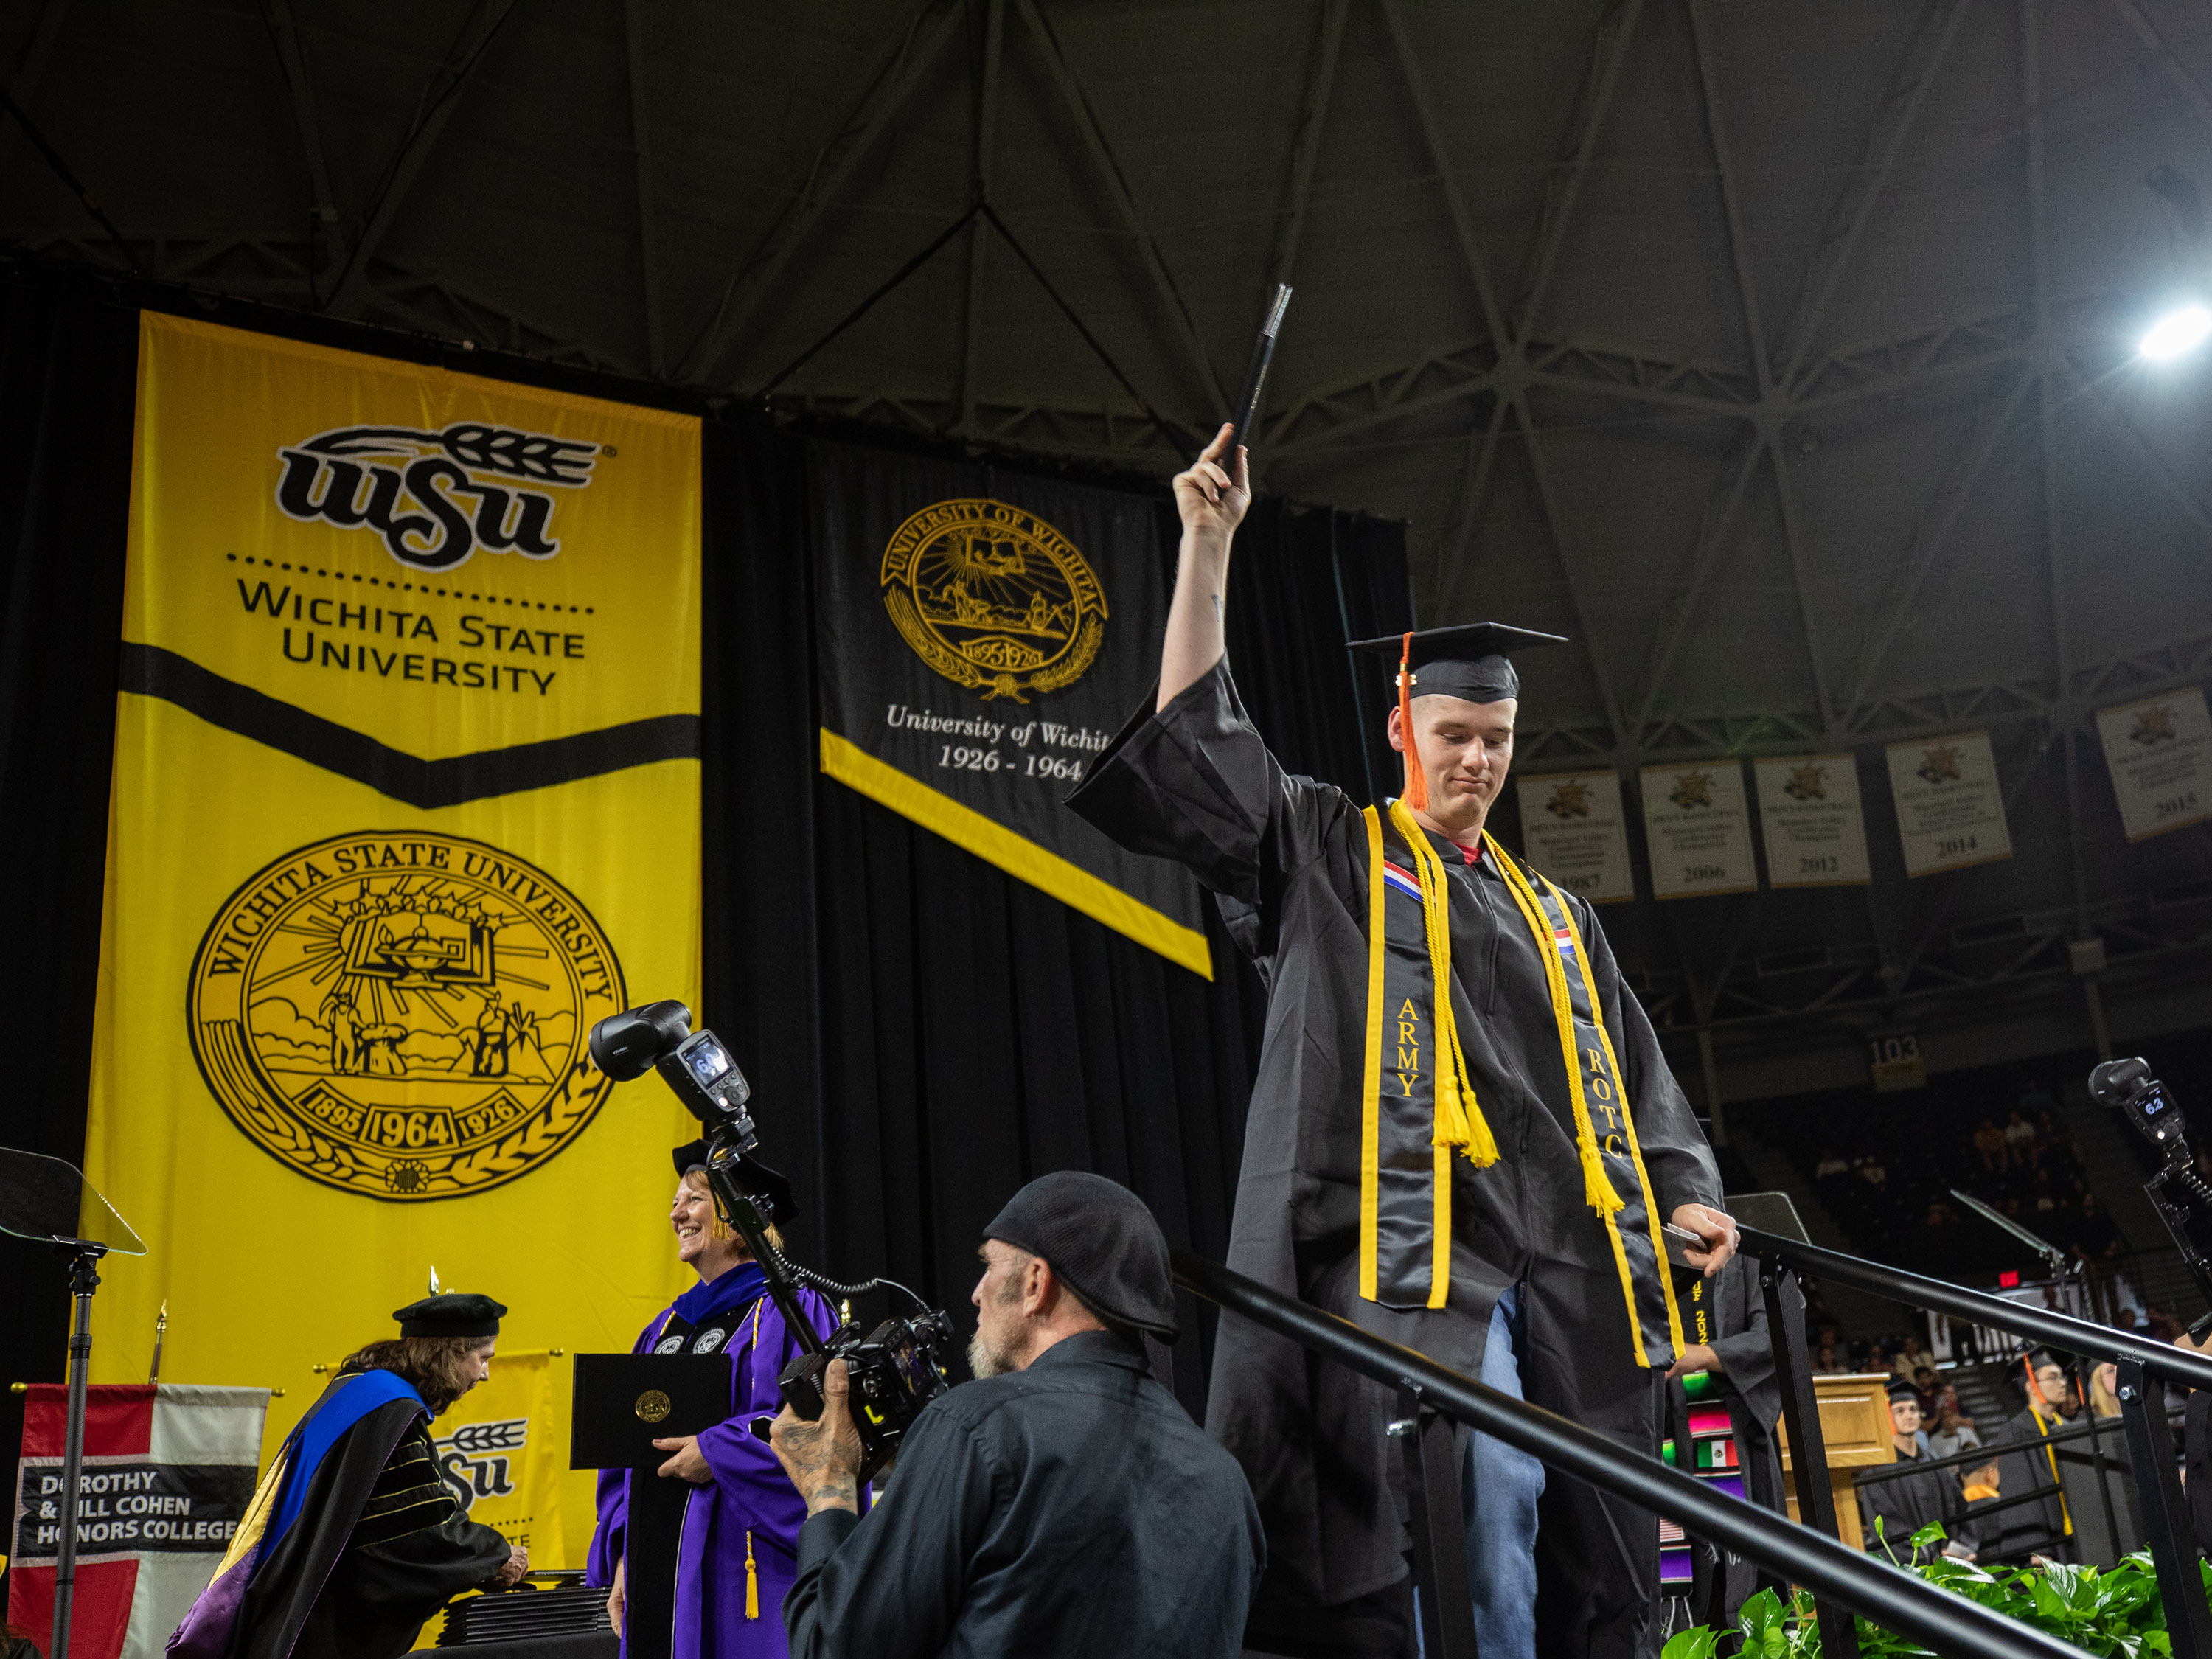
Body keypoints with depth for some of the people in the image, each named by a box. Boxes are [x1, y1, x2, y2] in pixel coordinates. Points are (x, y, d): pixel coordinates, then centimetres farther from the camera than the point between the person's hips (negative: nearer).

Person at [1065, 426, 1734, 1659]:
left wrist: (1687, 1190, 6)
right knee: (1487, 1492, -25)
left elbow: (1633, 1075, 24)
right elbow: (1197, 736, 1)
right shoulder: (1331, 855, 12)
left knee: (1597, 1560, 3)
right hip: (1419, 1248, -5)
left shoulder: (1554, 913, 26)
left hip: (1574, 1267, 6)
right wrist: (1209, 544, -2)